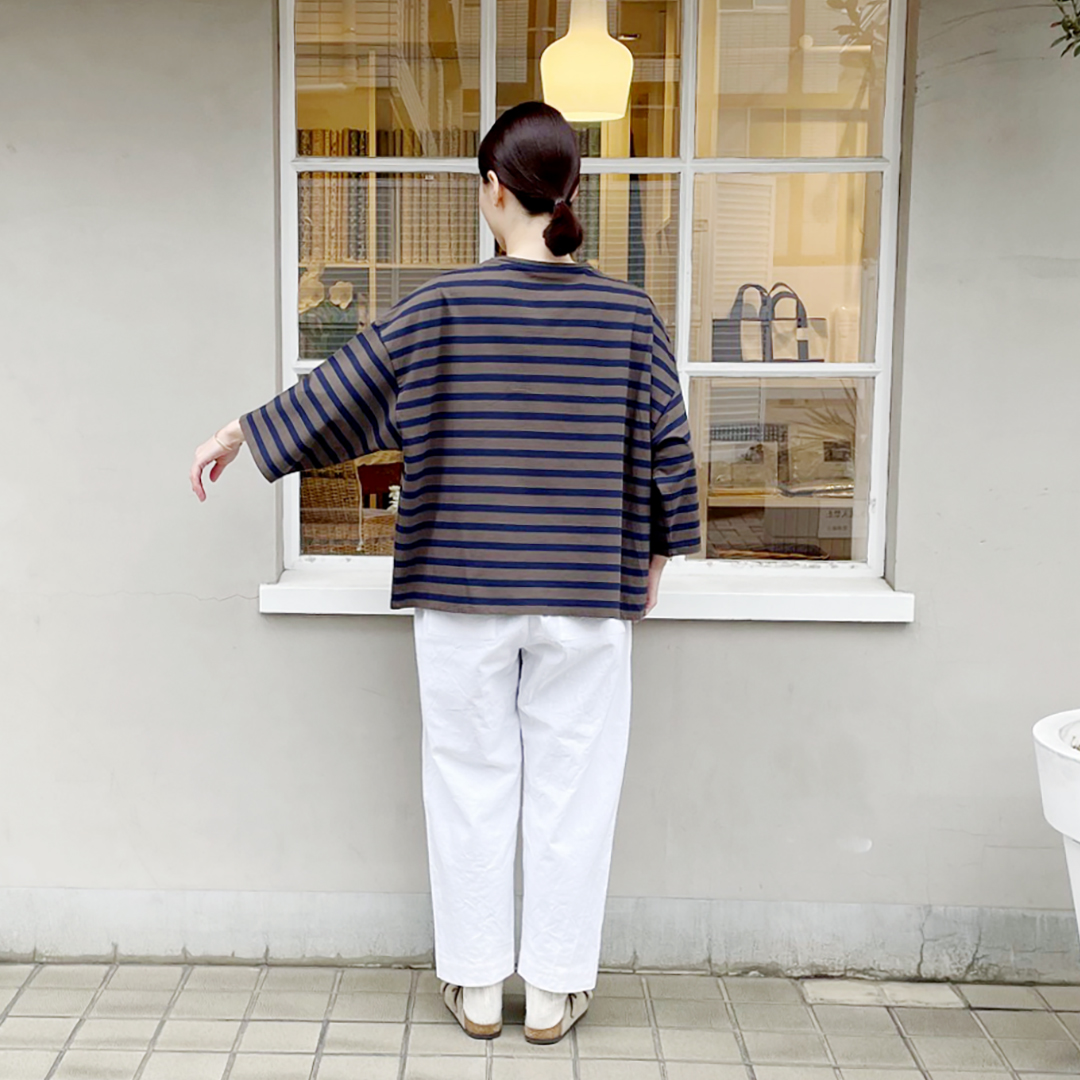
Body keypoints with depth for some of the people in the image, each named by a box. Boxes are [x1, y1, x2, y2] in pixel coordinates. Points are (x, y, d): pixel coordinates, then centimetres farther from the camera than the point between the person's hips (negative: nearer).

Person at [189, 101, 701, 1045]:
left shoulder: (441, 306, -6)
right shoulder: (630, 313, -3)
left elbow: (336, 396, 2)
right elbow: (665, 449, 3)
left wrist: (239, 435, 17)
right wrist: (655, 558, 17)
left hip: (462, 592, -1)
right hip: (589, 597, 1)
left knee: (471, 782, 12)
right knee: (573, 787, 11)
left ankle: (476, 985, 25)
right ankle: (556, 990, 23)